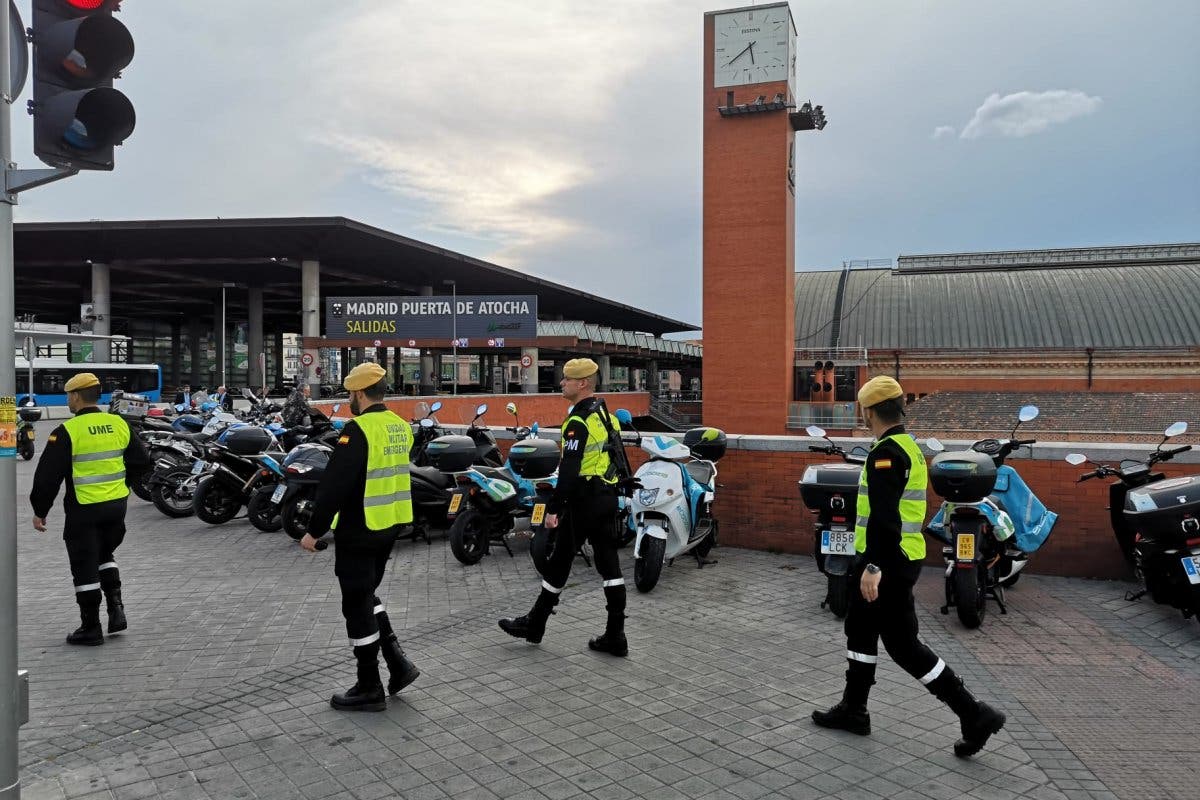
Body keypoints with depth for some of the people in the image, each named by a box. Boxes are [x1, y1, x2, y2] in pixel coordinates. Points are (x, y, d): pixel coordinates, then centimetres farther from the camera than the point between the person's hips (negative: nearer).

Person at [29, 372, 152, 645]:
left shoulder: (67, 431, -13)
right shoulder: (119, 424, 3)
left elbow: (48, 475, -11)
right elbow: (141, 460, 11)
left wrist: (40, 511, -1)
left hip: (84, 509, -5)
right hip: (117, 505, 5)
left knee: (85, 567, 5)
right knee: (105, 555, 25)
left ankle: (91, 628, 13)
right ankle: (116, 608, 16)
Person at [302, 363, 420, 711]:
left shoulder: (358, 429, -18)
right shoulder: (401, 426, 7)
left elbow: (335, 484, -20)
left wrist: (314, 530, -14)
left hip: (359, 529, -8)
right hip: (391, 525, 8)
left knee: (358, 604, 4)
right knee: (366, 594, 23)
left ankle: (369, 689, 14)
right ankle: (397, 662, 17)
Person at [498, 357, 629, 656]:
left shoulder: (579, 422, -17)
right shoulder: (607, 415, 12)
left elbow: (569, 470, -22)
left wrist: (553, 508, -19)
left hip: (583, 500, -9)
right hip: (607, 497, 9)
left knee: (560, 561, 4)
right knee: (608, 562, 7)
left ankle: (535, 624, 20)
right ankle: (615, 635, 9)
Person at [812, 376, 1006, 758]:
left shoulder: (885, 453, -19)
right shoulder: (909, 447, 13)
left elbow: (884, 516, -27)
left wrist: (874, 566, -28)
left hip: (887, 562, -10)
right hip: (899, 557, 10)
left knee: (903, 643, -2)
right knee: (860, 629, 17)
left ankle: (974, 714, 4)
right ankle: (853, 709, 27)